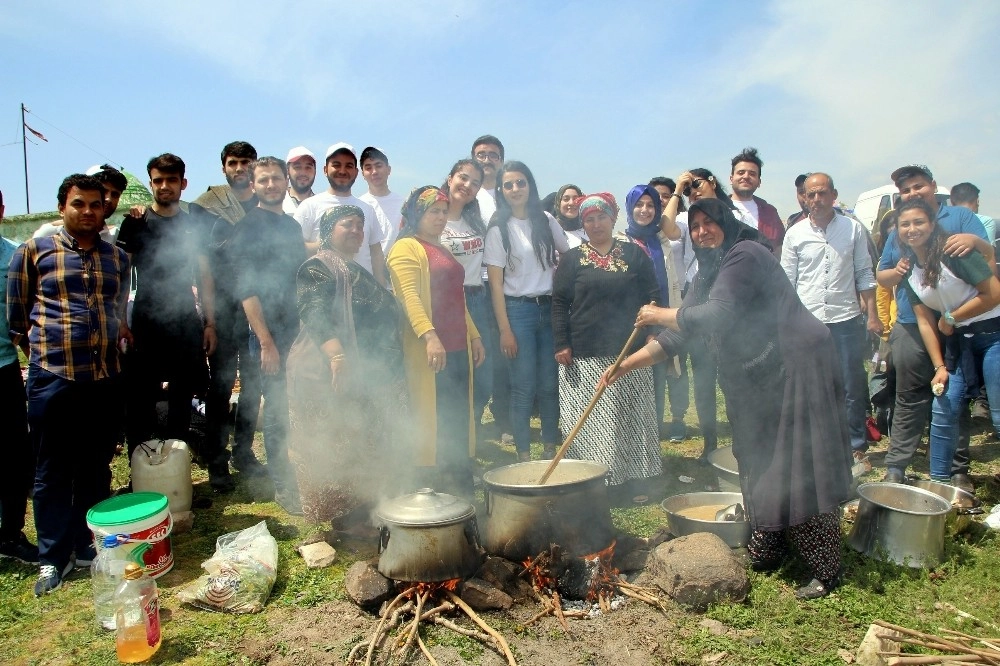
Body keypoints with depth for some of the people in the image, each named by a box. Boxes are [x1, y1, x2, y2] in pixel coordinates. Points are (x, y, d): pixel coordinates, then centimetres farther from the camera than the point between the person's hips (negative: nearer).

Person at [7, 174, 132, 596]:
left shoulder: (118, 257, 12)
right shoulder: (34, 252, 2)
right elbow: (15, 313, 7)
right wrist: (39, 347, 7)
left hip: (106, 378, 3)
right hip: (52, 378, -3)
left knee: (96, 469, 11)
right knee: (53, 472, 6)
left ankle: (89, 547, 25)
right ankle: (52, 558, 18)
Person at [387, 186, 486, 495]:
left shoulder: (441, 250, 22)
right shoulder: (407, 247, -5)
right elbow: (409, 295, -18)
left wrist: (474, 335, 22)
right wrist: (429, 336, -29)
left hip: (458, 347, 9)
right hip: (431, 349, -9)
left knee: (459, 419, 11)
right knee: (434, 420, -3)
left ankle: (461, 487, 20)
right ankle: (438, 487, 7)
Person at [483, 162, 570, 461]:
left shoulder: (546, 221, 7)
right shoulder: (499, 229, -3)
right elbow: (495, 283, -6)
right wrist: (505, 330, -11)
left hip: (550, 308, 4)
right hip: (518, 310, -3)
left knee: (550, 383, 8)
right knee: (524, 387, -1)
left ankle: (551, 448, 20)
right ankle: (524, 454, 10)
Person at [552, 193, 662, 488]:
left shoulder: (634, 254, 9)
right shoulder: (572, 258, 6)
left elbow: (653, 295, 9)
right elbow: (559, 303, 2)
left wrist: (652, 331, -3)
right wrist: (561, 345, -6)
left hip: (629, 352, 2)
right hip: (585, 356, -1)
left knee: (629, 417, 7)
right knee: (589, 419, 0)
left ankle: (632, 475, 18)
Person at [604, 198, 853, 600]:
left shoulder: (745, 255, -14)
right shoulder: (709, 272, 14)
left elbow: (715, 316, -24)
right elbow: (677, 335, 10)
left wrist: (659, 315, -11)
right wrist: (627, 365, 3)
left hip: (795, 369, -9)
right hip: (756, 381, 9)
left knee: (800, 470, -6)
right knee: (759, 467, 14)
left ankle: (825, 570, 6)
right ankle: (765, 555, 28)